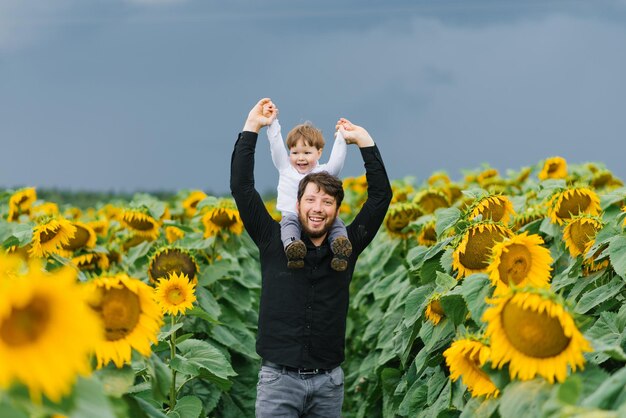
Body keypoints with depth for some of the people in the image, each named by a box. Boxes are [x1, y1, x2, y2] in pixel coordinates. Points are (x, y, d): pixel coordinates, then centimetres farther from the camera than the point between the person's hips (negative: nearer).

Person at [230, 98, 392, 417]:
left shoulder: (346, 247, 6)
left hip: (329, 381, 2)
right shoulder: (273, 241, 3)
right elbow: (241, 188, 1)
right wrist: (251, 128, 2)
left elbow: (381, 196, 6)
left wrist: (364, 141, 6)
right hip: (278, 378, -2)